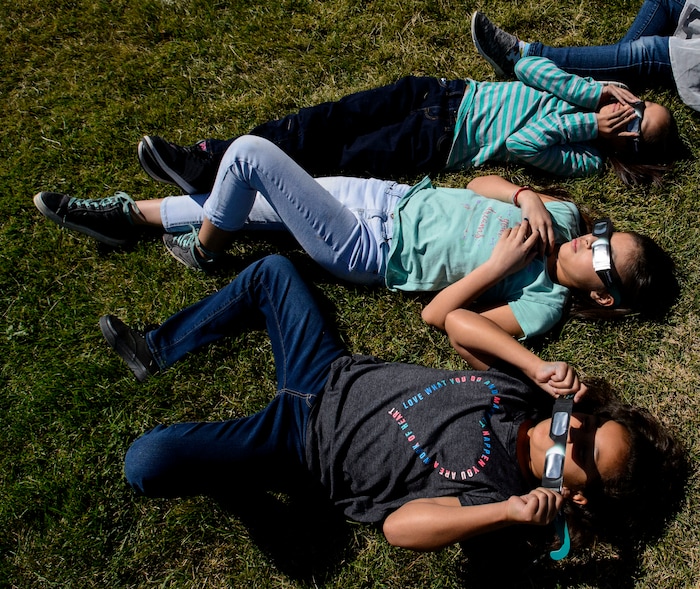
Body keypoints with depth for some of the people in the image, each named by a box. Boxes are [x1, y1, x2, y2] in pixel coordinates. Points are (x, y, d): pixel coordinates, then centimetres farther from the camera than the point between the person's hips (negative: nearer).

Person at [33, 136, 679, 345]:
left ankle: (205, 252, 11)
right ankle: (126, 213, 30)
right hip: (395, 197, 7)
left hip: (370, 251, -7)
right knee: (240, 204, 7)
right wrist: (527, 195, -9)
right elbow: (478, 184, 9)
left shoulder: (541, 307, -17)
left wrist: (499, 263, -22)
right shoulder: (564, 216, 2)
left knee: (251, 152, -17)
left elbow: (434, 316, -20)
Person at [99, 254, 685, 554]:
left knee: (147, 464, -23)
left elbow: (399, 525, -30)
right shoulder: (522, 395, -7)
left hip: (303, 443, -6)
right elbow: (458, 319, -1)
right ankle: (156, 350, 29)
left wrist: (508, 512, -42)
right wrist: (542, 369, -13)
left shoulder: (497, 490, -22)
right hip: (335, 373, 6)